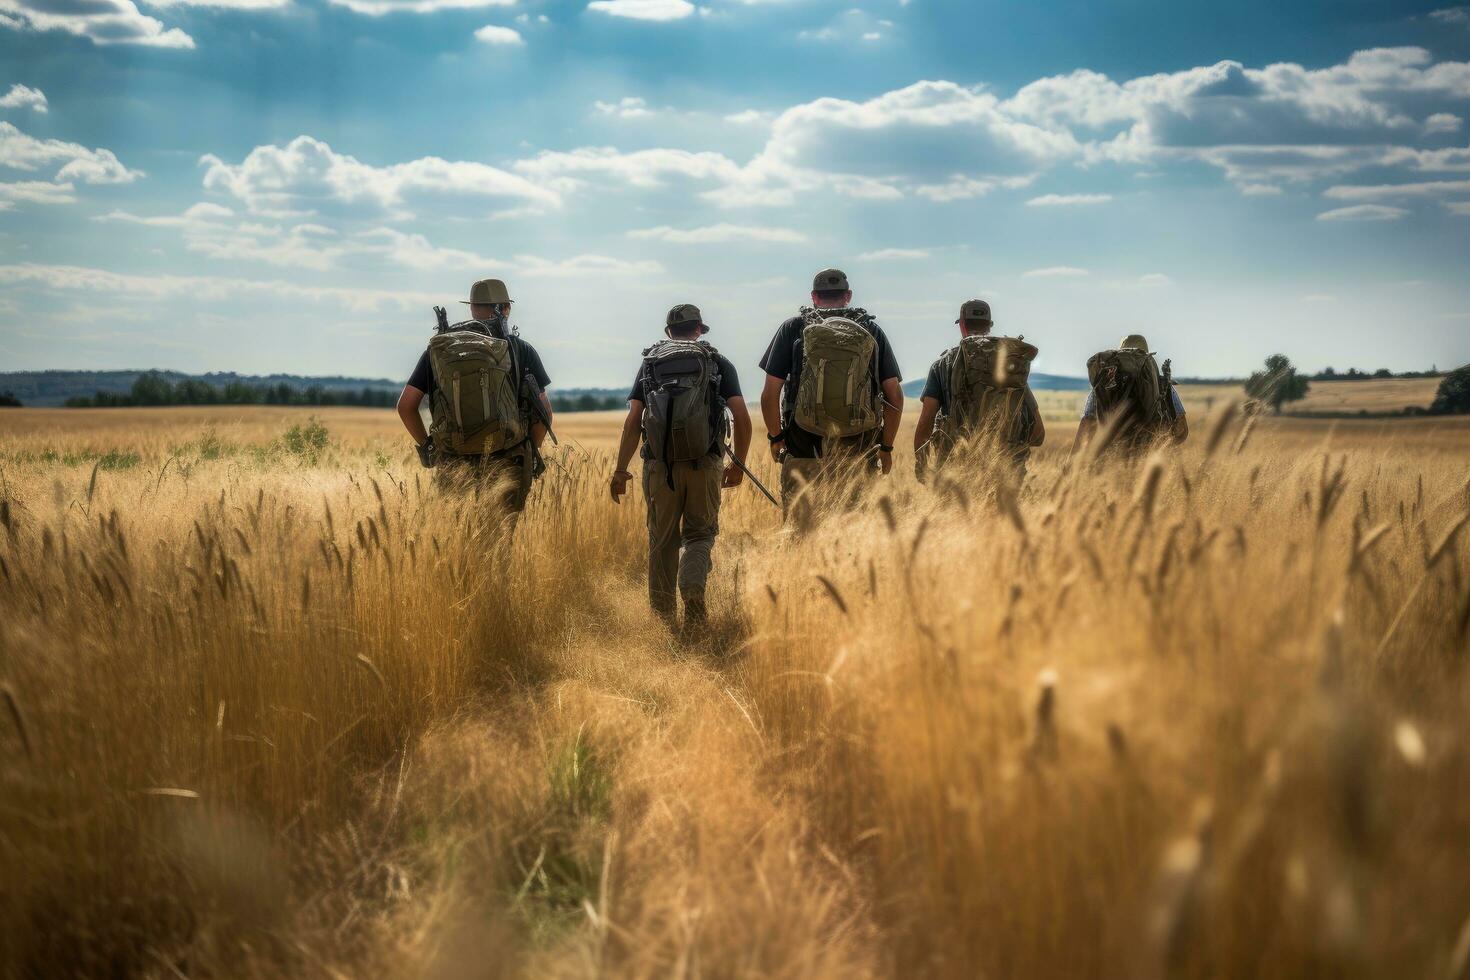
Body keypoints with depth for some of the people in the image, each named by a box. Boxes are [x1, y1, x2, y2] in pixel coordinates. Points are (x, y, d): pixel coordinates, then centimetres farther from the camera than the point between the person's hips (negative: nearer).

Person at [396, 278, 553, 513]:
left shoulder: (437, 348, 5)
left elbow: (406, 406, 3)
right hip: (507, 467, -2)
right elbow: (543, 411, -1)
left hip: (454, 466, 2)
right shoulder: (520, 350, 0)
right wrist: (532, 454, 13)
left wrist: (427, 447, 14)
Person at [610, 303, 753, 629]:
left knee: (662, 540, 12)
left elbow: (632, 421, 2)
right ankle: (693, 586, -15)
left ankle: (662, 618, 15)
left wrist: (620, 470, 4)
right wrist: (738, 464, 12)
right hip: (704, 464, -1)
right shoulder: (718, 363, 9)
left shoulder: (650, 362, 11)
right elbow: (742, 418, 1)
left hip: (659, 465, 1)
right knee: (700, 534, 13)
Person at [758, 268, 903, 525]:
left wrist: (776, 437, 12)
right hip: (857, 456, 1)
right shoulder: (872, 330, 7)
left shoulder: (793, 328, 3)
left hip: (803, 454, -1)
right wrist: (886, 447, 13)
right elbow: (894, 395, 4)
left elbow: (770, 393, -2)